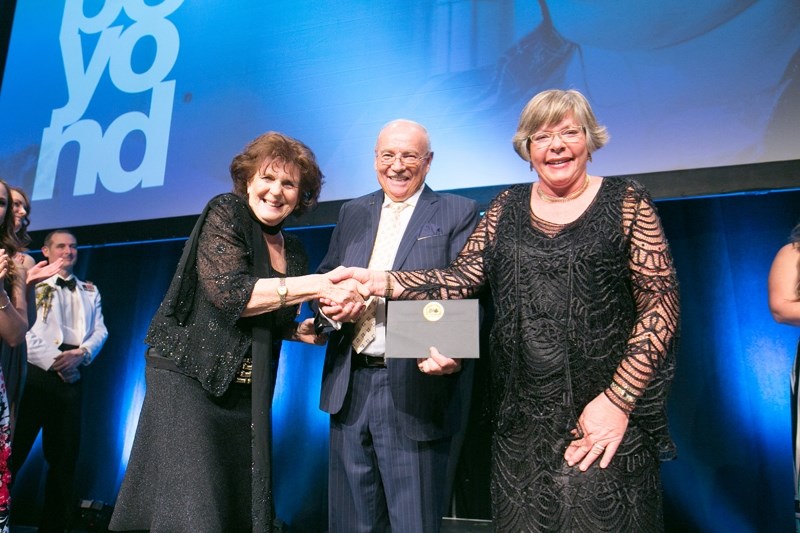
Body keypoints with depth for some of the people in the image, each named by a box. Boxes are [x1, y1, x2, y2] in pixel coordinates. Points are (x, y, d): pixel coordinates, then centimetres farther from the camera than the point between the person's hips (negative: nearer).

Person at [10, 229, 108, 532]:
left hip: (72, 378, 4)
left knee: (65, 455, 7)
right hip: (36, 373, -4)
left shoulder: (90, 291, 20)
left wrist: (81, 353, -11)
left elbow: (100, 331, 9)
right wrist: (54, 360, -15)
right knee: (14, 449, -4)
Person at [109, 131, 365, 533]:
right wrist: (318, 285, -26)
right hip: (188, 376, -6)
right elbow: (228, 291, -22)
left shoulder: (293, 250, 11)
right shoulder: (224, 213, -7)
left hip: (247, 393, 6)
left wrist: (300, 331, 1)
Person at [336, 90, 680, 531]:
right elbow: (462, 278, 3)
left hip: (608, 418, -2)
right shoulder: (506, 208, 10)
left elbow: (661, 300, -5)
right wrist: (383, 282, -12)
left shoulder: (626, 202, 0)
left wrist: (619, 399, -13)